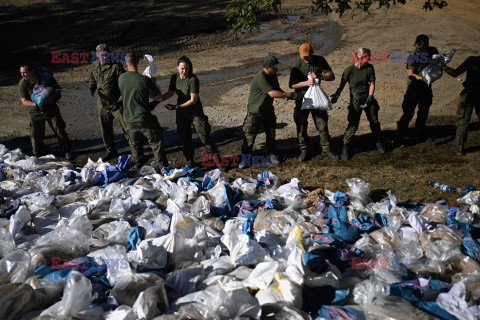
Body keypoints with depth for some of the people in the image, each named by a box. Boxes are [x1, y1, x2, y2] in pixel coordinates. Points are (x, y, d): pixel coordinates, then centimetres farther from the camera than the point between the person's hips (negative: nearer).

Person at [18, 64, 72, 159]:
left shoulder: (46, 76, -13)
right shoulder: (22, 84, -13)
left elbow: (57, 86, 4)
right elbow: (24, 101, -10)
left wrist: (56, 96, -15)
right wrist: (36, 104, -26)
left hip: (51, 108, -1)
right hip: (36, 112, 1)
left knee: (59, 130, 1)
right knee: (35, 134, 3)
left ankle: (67, 151, 18)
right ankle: (37, 155, 24)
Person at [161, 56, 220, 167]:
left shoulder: (193, 79, -19)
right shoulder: (174, 78, -1)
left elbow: (193, 100, -20)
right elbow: (170, 93, 10)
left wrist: (178, 106, -24)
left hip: (195, 111, -5)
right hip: (181, 112, 5)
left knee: (204, 134, -8)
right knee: (184, 137, 9)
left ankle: (215, 157, 4)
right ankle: (189, 160, 23)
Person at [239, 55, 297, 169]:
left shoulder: (273, 75, 2)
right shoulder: (260, 77, -26)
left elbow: (277, 88, 17)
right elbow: (272, 93, -32)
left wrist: (286, 95, -3)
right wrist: (288, 94, -27)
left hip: (268, 110, 8)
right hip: (255, 111, -8)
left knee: (271, 133, 11)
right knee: (250, 134, -1)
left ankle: (273, 156, 24)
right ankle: (245, 159, 12)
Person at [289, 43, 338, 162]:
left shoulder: (320, 60, -3)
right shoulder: (297, 64, -9)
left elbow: (332, 76, -4)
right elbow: (291, 84, -11)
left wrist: (319, 76, -22)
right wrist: (306, 83, -26)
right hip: (302, 99, -1)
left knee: (322, 124, 4)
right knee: (301, 126, 5)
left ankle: (326, 149, 18)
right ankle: (303, 150, 19)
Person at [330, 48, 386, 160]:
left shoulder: (370, 68, -5)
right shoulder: (349, 70, -12)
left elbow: (372, 83, -2)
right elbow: (342, 83, -2)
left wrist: (369, 98, -12)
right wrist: (337, 93, -16)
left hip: (367, 96, 3)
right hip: (355, 99, -3)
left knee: (374, 121, 13)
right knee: (353, 124, -8)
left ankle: (379, 142, 36)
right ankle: (345, 147, 7)